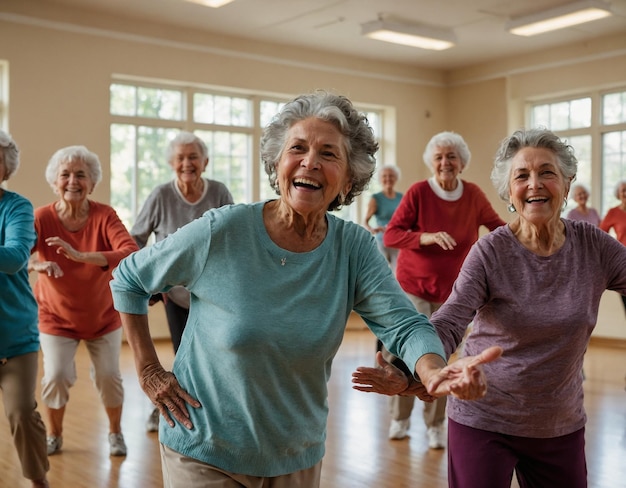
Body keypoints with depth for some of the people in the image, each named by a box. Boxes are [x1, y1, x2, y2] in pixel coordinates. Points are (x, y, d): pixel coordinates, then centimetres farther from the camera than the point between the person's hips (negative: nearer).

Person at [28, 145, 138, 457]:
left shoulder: (104, 215, -21)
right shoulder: (42, 218, -19)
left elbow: (132, 253, -35)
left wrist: (81, 256, -48)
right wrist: (36, 264, -52)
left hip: (103, 317, 0)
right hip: (56, 317, 0)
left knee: (108, 376, 1)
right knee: (55, 376, -7)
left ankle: (115, 432, 29)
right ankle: (54, 435, 22)